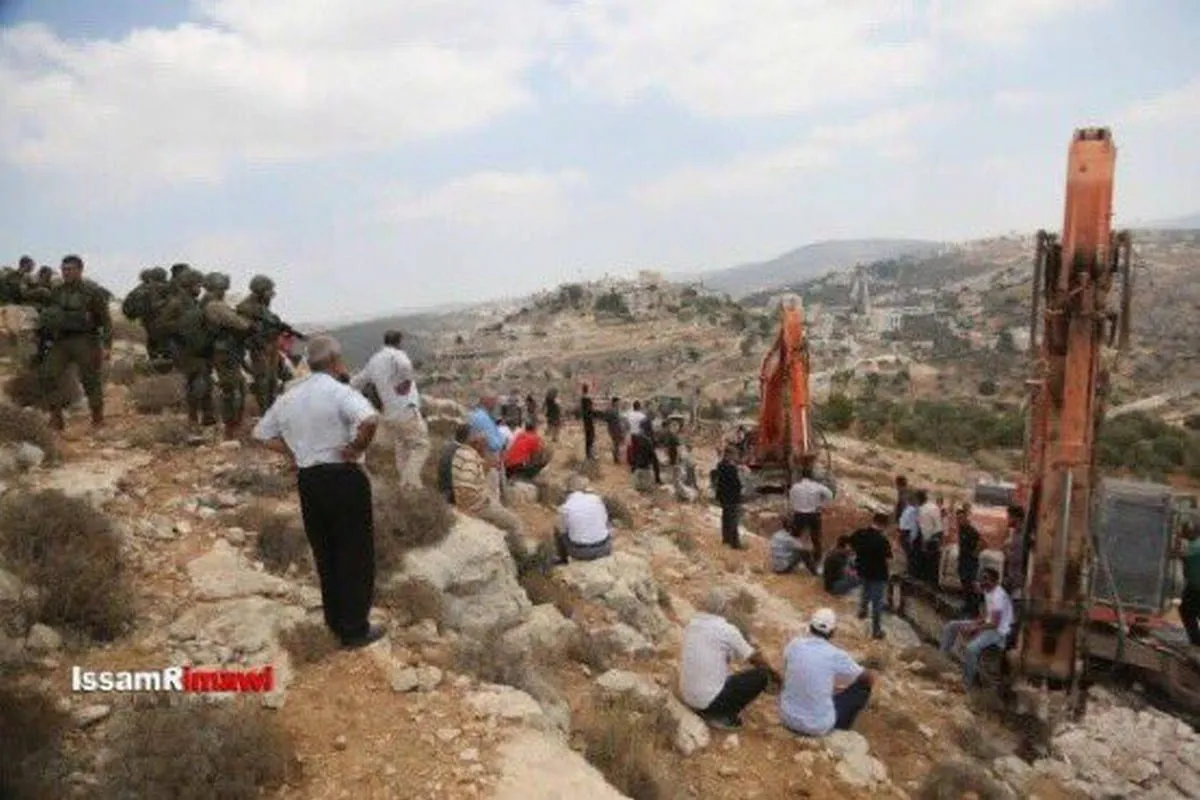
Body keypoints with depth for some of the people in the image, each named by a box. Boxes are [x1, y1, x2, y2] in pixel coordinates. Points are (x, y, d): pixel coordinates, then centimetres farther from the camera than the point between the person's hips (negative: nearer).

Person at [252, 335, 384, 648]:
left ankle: (335, 620, 31)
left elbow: (262, 433, 19)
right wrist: (357, 448, -18)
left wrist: (294, 452, 10)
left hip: (308, 481, 7)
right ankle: (354, 629, 13)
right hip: (344, 479, -7)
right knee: (355, 554, 6)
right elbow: (370, 420, -33)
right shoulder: (339, 391, -14)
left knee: (325, 553, 19)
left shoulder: (289, 397, 9)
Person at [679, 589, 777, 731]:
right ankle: (725, 716, 3)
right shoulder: (726, 630, -12)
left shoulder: (691, 626, 6)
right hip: (710, 699, -7)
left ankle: (707, 711, 16)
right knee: (761, 676, 4)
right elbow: (754, 658, 2)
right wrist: (772, 672, 20)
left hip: (688, 697, 7)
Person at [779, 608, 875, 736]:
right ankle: (840, 728, 25)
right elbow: (870, 678, 2)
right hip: (818, 726, -4)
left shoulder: (794, 644, -5)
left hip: (787, 719, 4)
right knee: (863, 687, 14)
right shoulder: (836, 655, -14)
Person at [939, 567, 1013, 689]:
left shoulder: (998, 596, -26)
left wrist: (973, 628, -22)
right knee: (951, 626, 4)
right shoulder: (988, 591, 4)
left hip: (998, 631, -10)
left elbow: (994, 624, -26)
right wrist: (972, 624, -4)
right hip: (987, 624, 10)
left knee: (972, 647, -34)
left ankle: (967, 683, -18)